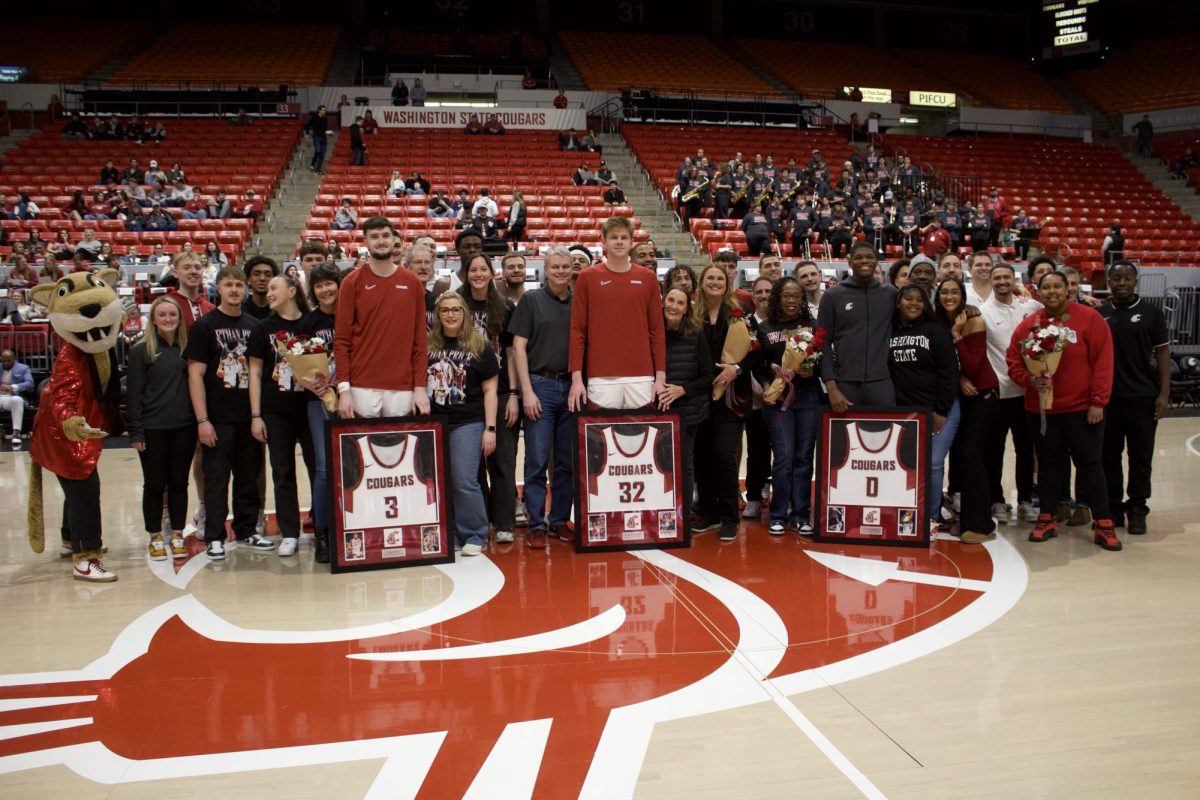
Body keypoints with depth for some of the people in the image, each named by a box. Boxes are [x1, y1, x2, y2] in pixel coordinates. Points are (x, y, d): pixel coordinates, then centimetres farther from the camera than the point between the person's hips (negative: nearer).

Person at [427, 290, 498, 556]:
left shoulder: (480, 347, 1)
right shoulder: (428, 345, 8)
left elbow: (489, 389, 1)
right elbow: (419, 382, 16)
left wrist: (490, 428, -5)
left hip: (467, 423, -3)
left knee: (464, 482, -8)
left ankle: (475, 537, 7)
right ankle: (448, 536, 19)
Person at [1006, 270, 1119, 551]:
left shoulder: (1089, 319, -5)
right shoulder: (1028, 325, 3)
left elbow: (1103, 362, -7)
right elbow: (1013, 362, 6)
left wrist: (1098, 401, -10)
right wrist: (1029, 380, -14)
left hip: (1082, 408, -3)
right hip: (1040, 408, 3)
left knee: (1090, 464, 2)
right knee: (1048, 464, 12)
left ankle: (1103, 524, 9)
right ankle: (1047, 519, 22)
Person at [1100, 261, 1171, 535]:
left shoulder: (1151, 312, 2)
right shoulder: (1099, 315, 6)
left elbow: (1162, 352, 1)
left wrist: (1164, 394, -6)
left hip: (1143, 397, -1)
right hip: (1106, 397, 2)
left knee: (1141, 456, 4)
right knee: (1109, 456, 7)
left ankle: (1137, 510, 14)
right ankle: (1113, 507, 18)